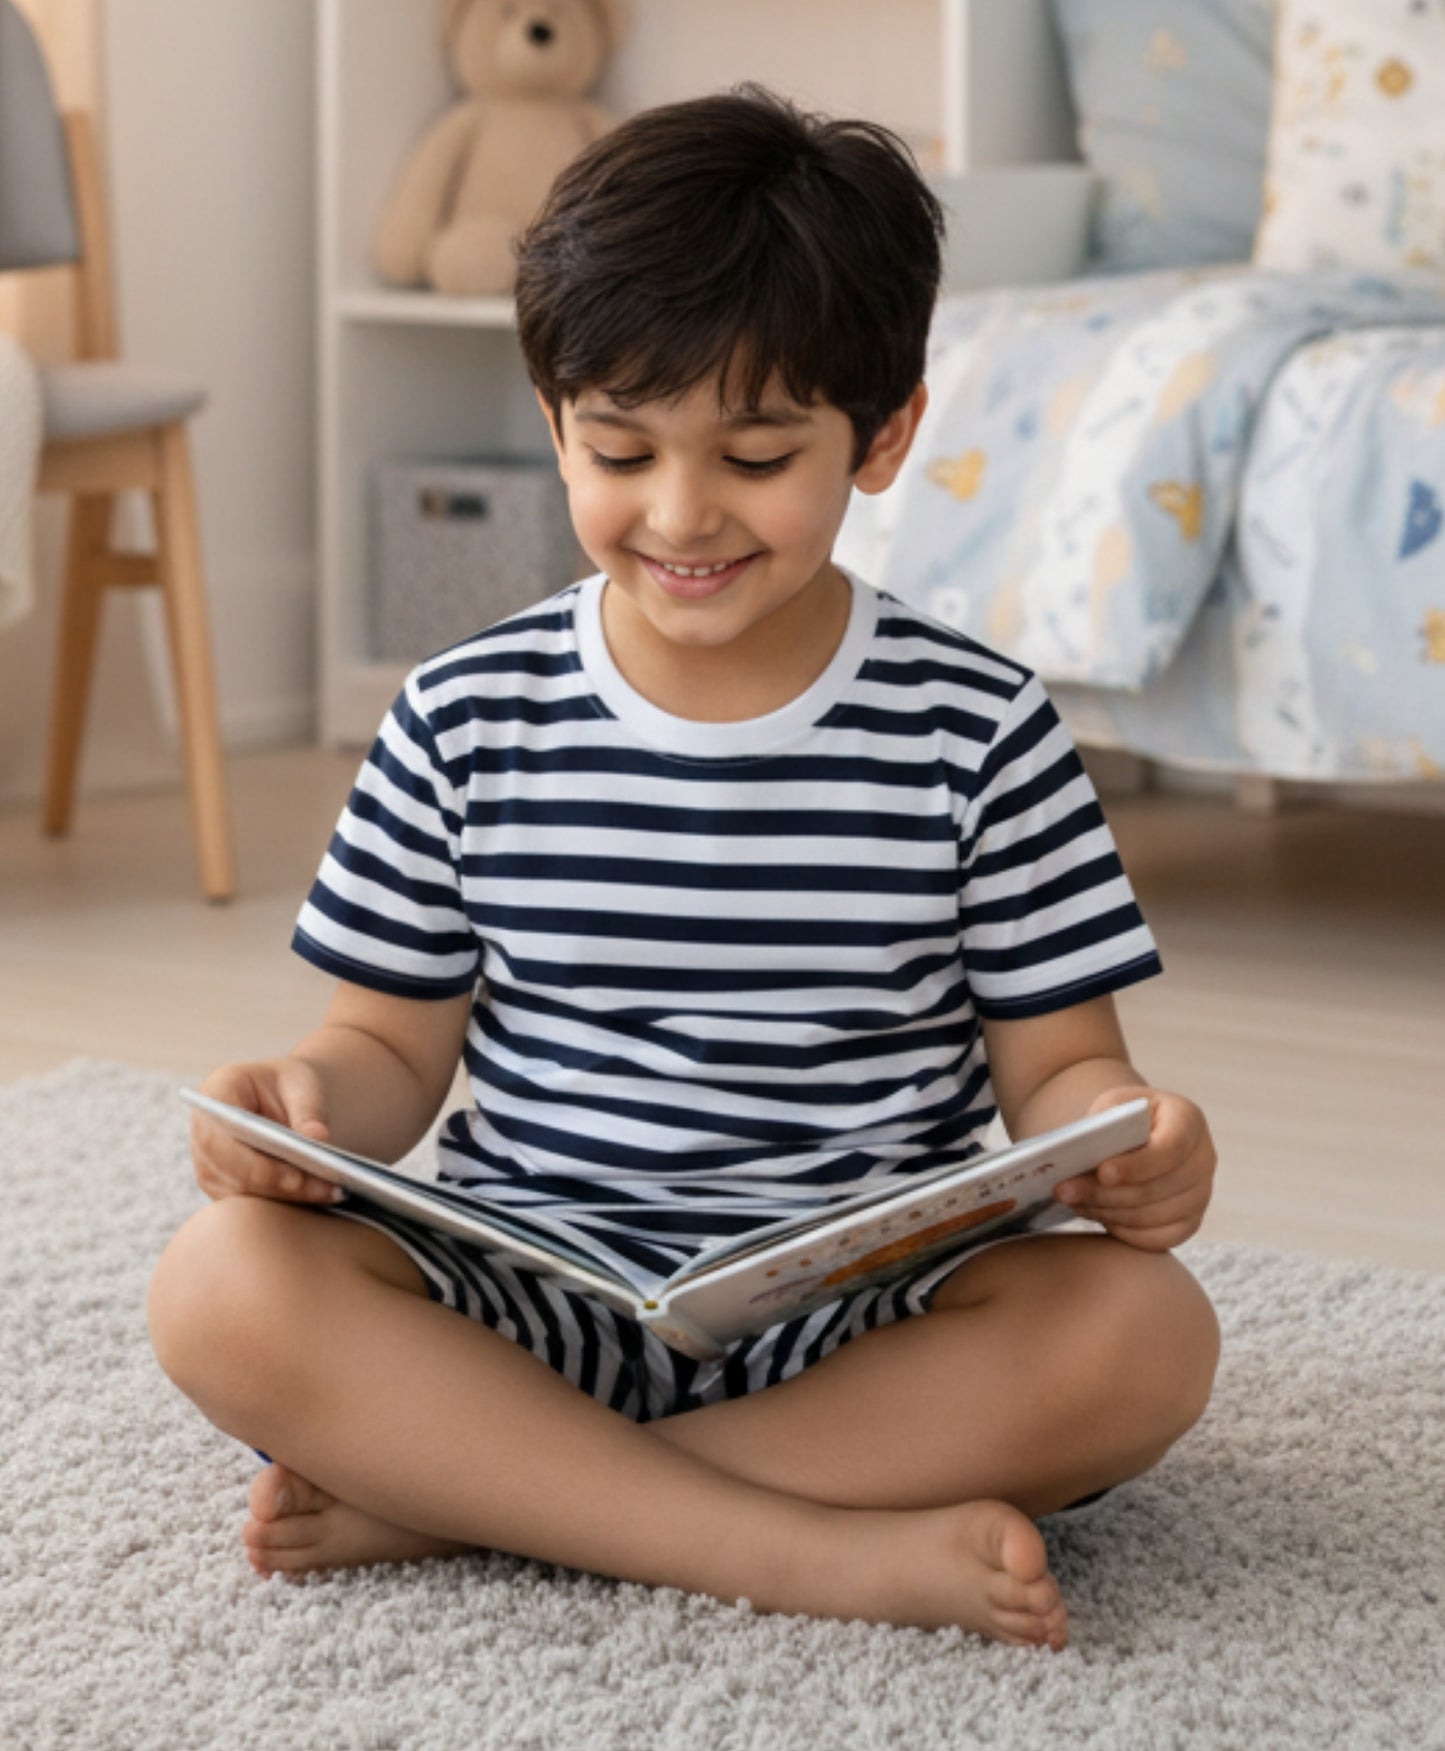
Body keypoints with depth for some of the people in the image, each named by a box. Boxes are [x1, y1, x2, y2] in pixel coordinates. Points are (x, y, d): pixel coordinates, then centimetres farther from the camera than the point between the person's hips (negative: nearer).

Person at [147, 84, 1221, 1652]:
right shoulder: (468, 721, 4)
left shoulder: (975, 730, 1)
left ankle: (454, 1494, -25)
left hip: (861, 1320, 0)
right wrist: (310, 1101, -14)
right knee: (225, 1285, -27)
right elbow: (397, 1047, 10)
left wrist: (1133, 1145, -21)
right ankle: (822, 1549, -29)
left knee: (1142, 1332, -30)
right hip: (530, 1302, 1)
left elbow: (1053, 1065, 3)